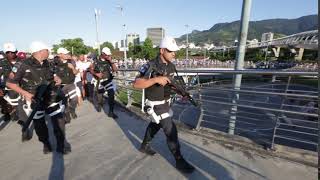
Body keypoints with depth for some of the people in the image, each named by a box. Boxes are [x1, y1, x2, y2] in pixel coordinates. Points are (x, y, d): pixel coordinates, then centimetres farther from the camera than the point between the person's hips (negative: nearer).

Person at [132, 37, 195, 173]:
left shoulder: (171, 66, 1)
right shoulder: (151, 66, -22)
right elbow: (136, 84, -27)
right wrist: (156, 79, -36)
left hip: (165, 102, 8)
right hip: (155, 104, -8)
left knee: (156, 124, 24)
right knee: (171, 130, -4)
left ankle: (144, 146, 48)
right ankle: (179, 161, 15)